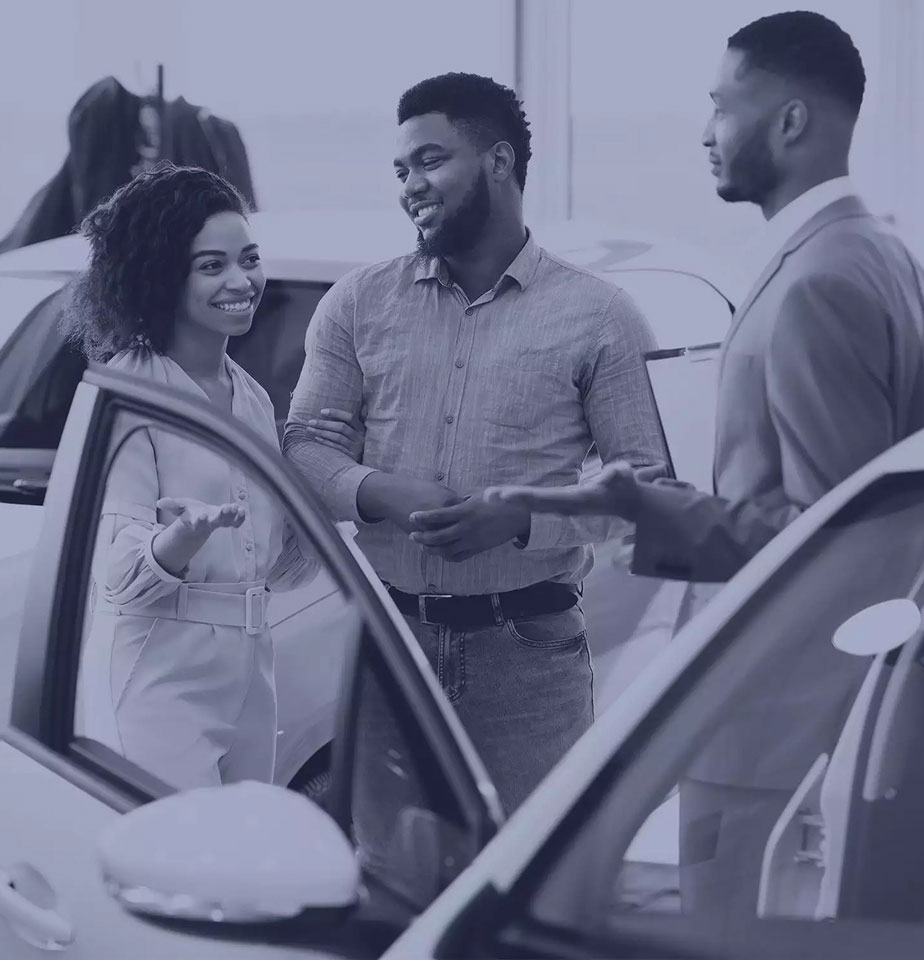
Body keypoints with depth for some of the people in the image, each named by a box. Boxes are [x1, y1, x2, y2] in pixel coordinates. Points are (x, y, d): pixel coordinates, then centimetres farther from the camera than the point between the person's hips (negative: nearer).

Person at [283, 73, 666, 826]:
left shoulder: (596, 317, 1)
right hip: (387, 636, 3)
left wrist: (521, 518, -17)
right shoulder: (359, 304, 10)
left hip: (529, 649, -2)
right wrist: (377, 494, -12)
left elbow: (646, 479, -2)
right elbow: (303, 443, 9)